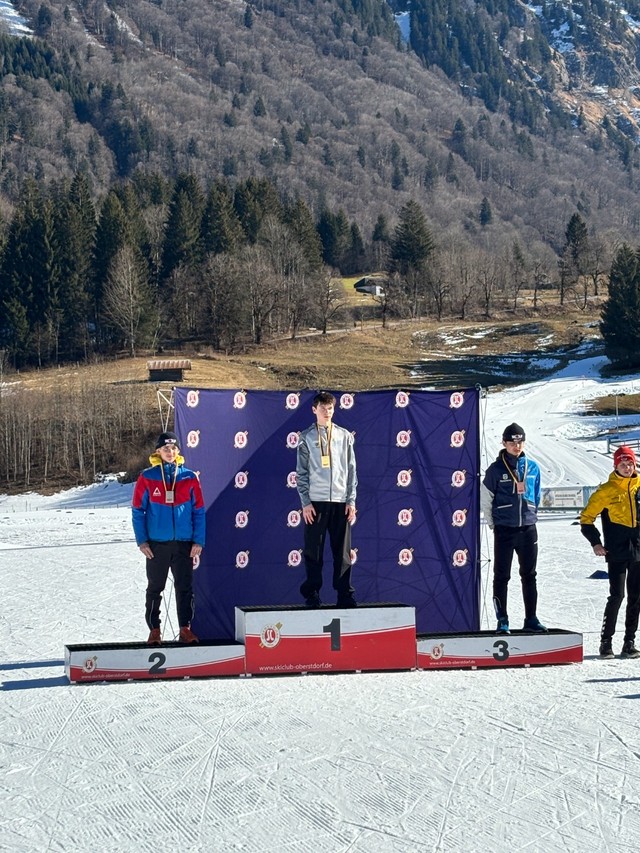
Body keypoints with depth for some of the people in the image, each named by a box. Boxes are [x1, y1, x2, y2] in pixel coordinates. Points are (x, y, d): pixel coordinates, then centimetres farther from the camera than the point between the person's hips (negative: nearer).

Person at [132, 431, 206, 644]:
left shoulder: (189, 478, 1)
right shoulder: (147, 478, -2)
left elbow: (199, 511, 4)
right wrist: (142, 541, -6)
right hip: (156, 544, -1)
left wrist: (199, 540, -3)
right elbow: (137, 511, 1)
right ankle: (154, 630, 18)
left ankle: (185, 628, 15)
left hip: (184, 543, 1)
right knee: (155, 589, 8)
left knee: (185, 588, 5)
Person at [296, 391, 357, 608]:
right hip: (315, 501, -1)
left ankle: (345, 594, 9)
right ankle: (312, 594, 9)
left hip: (340, 501, 1)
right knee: (313, 550, 1)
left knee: (342, 550, 3)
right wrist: (305, 502, -5)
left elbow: (351, 470, 8)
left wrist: (351, 500, 2)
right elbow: (301, 472, 3)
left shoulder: (344, 436, 8)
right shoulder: (306, 438, 4)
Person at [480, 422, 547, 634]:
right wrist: (493, 525, 3)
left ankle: (531, 619, 16)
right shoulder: (496, 469, -4)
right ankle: (502, 620, 8)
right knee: (502, 577, 1)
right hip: (504, 530, -3)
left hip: (528, 529, 3)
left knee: (529, 576, 9)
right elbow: (485, 499, 1)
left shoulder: (532, 467, 5)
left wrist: (531, 516, 14)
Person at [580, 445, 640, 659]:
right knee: (617, 595, -8)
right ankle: (606, 641, 1)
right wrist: (595, 542, -4)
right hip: (617, 552, -3)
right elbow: (586, 518, 3)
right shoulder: (607, 490, -2)